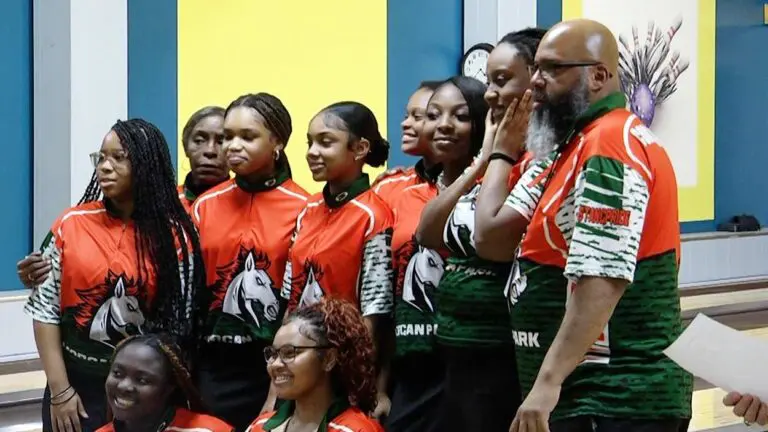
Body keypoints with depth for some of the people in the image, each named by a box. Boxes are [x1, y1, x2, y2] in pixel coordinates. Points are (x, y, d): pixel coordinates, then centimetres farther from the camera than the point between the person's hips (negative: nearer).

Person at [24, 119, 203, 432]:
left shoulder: (174, 235, -4)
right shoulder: (71, 225, -2)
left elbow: (180, 323, -2)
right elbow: (45, 308, -2)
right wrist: (60, 390, -6)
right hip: (77, 384, 1)